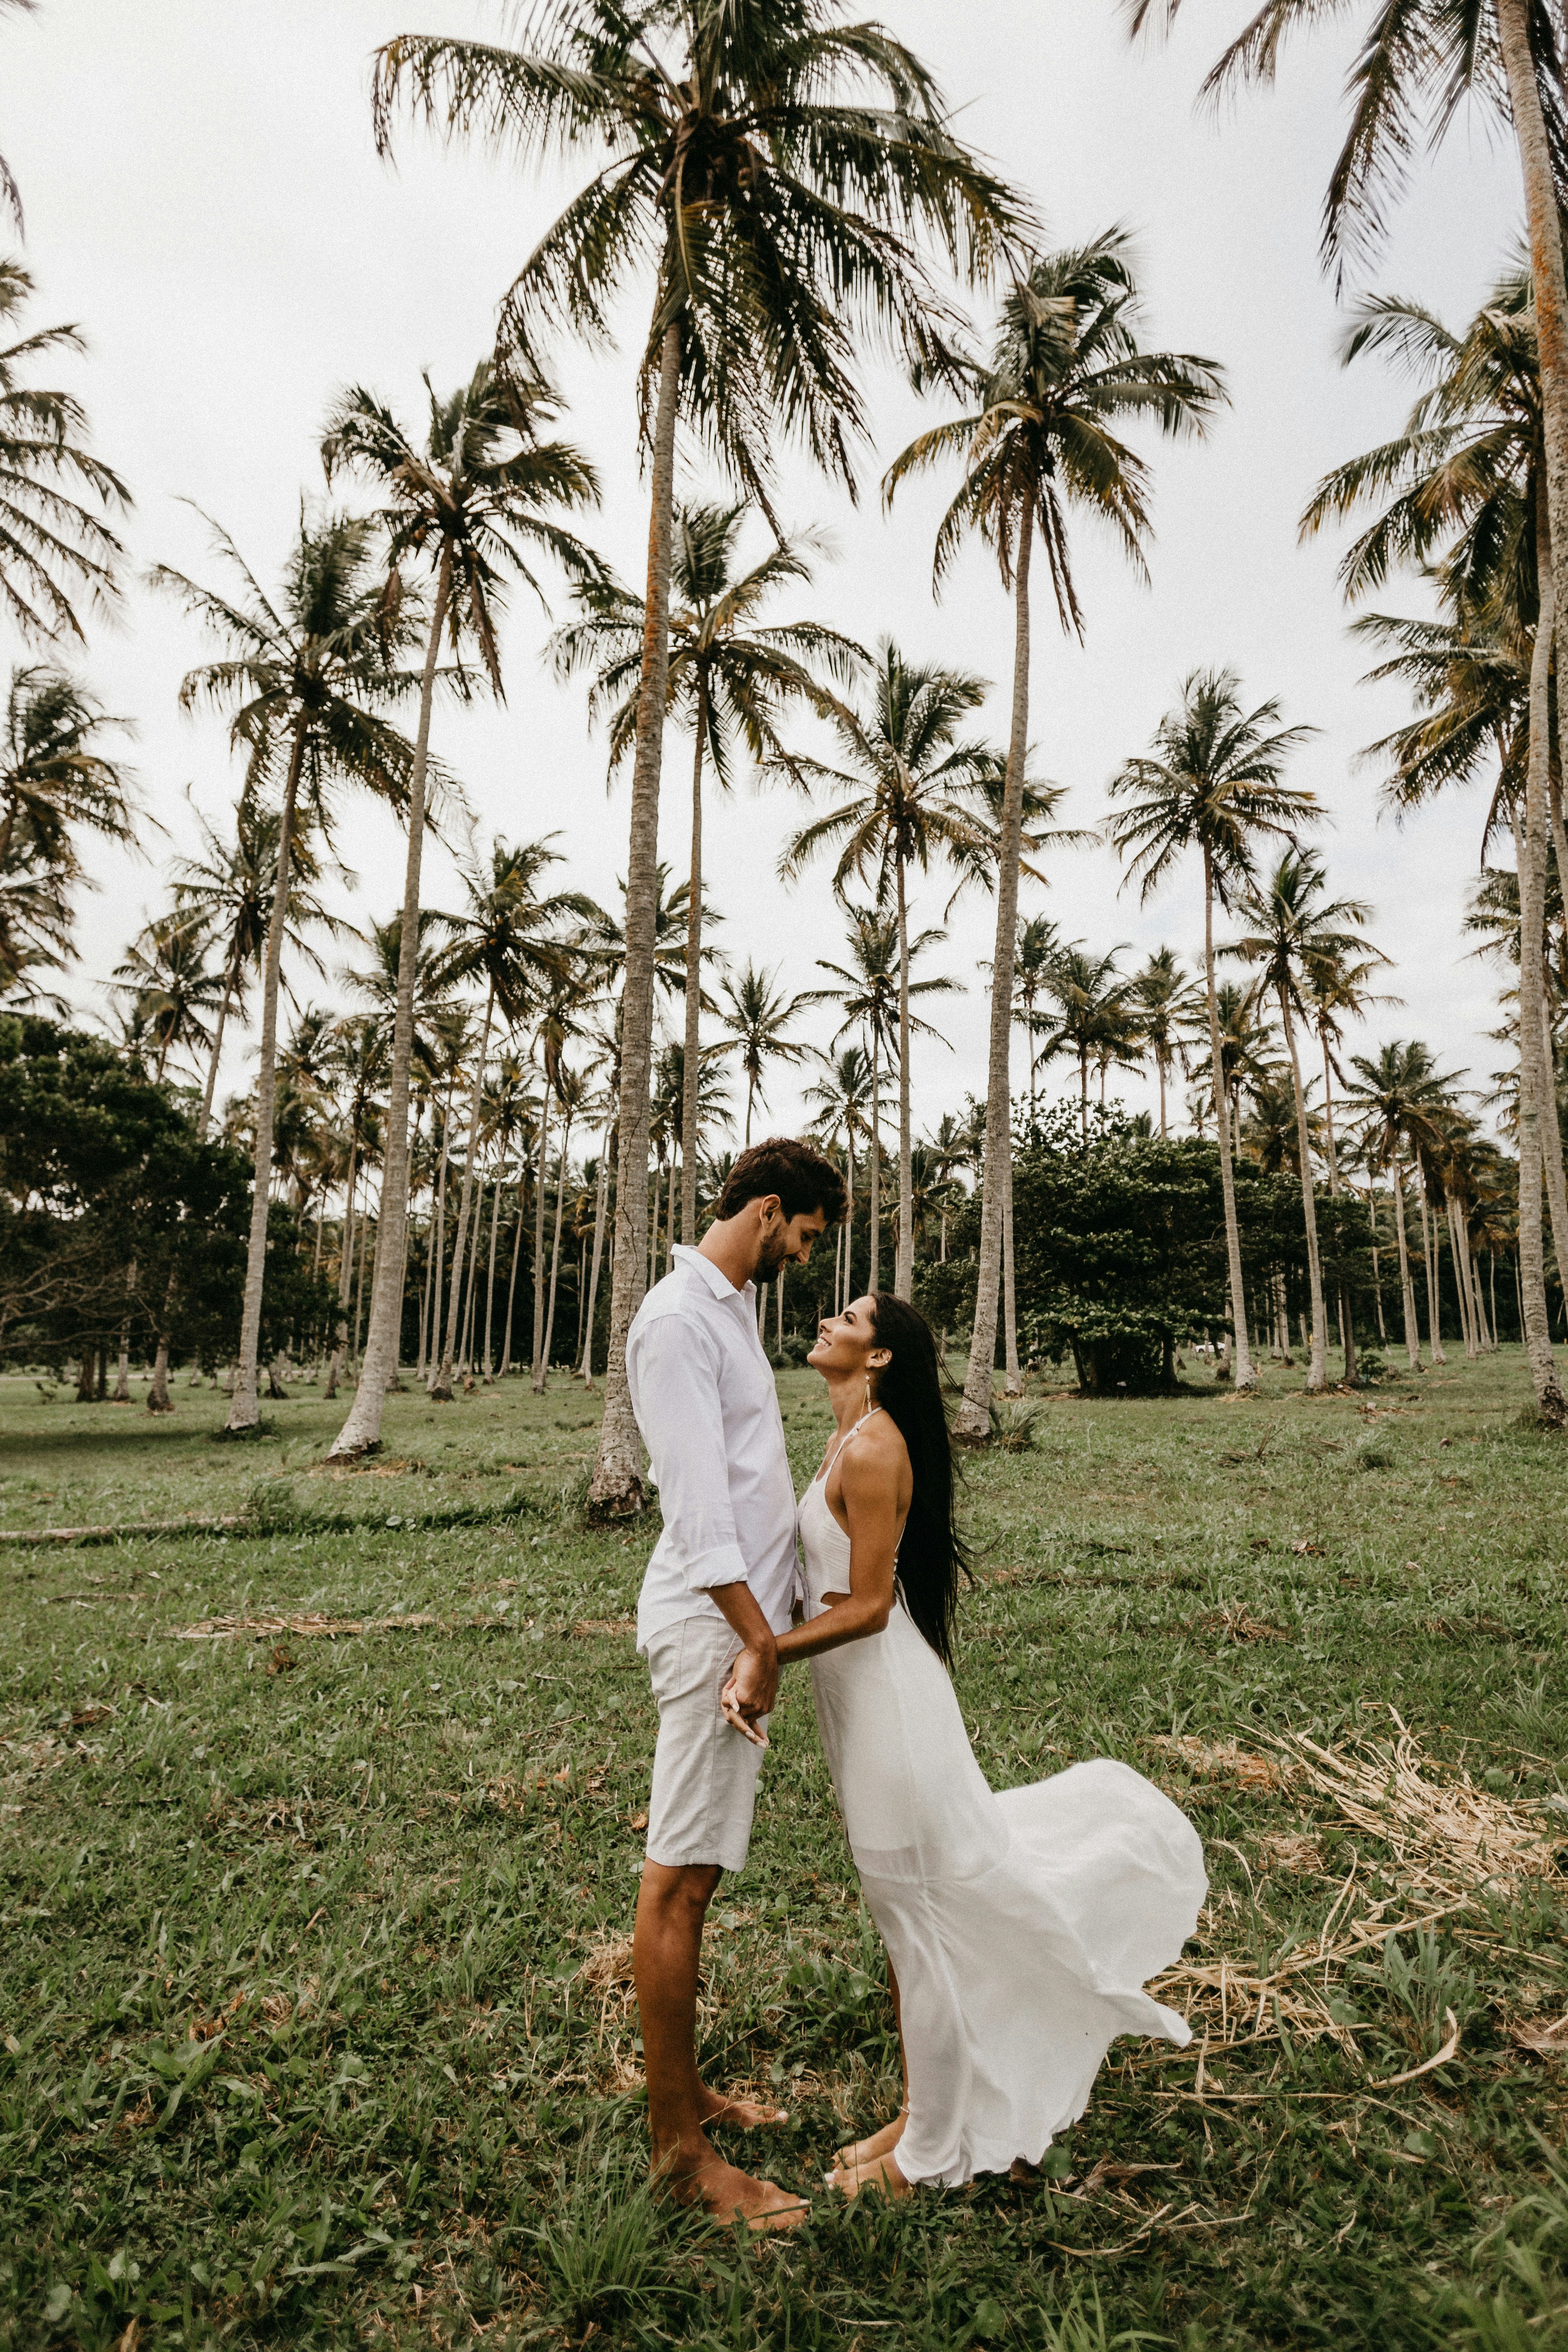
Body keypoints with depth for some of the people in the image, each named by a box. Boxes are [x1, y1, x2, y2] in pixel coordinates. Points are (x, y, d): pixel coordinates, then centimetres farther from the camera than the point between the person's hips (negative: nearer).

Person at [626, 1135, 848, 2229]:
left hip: (748, 1615, 10)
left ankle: (686, 2091, 31)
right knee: (681, 1875, 0)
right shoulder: (679, 1318, -15)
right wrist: (756, 1638, -20)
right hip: (713, 1624, -10)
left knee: (694, 1869, 18)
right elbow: (697, 1498, -21)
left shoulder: (733, 1308, 16)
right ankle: (679, 2146, 13)